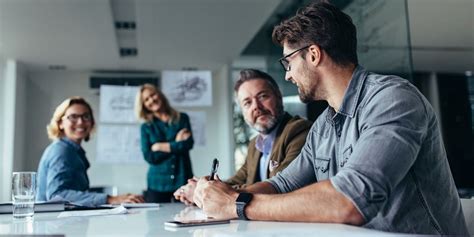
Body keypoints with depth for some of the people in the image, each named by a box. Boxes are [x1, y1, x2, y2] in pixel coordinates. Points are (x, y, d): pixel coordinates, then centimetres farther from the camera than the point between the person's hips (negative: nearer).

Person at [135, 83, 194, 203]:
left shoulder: (182, 118, 7)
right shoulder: (146, 127, 8)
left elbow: (188, 144, -7)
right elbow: (149, 157, -4)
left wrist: (160, 146, -4)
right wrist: (176, 144, -6)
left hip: (182, 180, -1)